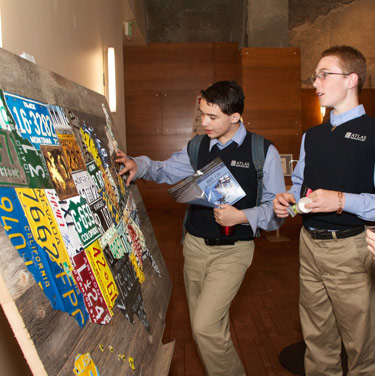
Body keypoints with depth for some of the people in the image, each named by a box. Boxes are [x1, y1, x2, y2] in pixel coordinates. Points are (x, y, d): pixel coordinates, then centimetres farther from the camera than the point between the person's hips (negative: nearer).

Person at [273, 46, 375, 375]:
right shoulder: (312, 136, 14)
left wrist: (343, 201, -24)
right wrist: (287, 198, 2)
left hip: (348, 248, -6)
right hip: (309, 244, 6)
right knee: (317, 336, 19)